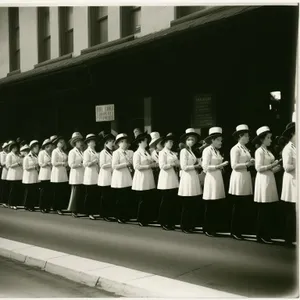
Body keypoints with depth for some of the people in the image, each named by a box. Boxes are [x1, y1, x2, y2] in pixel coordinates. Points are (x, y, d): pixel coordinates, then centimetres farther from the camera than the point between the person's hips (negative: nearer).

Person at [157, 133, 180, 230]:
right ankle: (163, 223, 10)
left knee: (173, 202, 6)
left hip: (174, 180, 7)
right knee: (166, 201, 0)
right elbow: (162, 166, -14)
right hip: (166, 180, -7)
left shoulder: (173, 153, 18)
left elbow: (178, 164, 13)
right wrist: (173, 164, -10)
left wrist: (177, 164, -8)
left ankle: (171, 222, 15)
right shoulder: (162, 152, -4)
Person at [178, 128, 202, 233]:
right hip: (188, 179, -8)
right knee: (187, 205, -2)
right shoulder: (184, 151, -7)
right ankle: (185, 227, 8)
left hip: (194, 178, 8)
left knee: (193, 205, 10)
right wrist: (197, 166, -10)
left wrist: (199, 165, -1)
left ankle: (191, 225, 19)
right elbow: (184, 167, -16)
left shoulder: (192, 151, 19)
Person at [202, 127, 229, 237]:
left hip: (218, 178, 8)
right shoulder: (207, 150, -8)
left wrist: (222, 166, -2)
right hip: (211, 179, -8)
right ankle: (208, 229, 9)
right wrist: (219, 166, -15)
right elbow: (205, 167, -14)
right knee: (210, 207, -1)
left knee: (217, 207, 7)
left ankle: (214, 228, 17)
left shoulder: (217, 151, 17)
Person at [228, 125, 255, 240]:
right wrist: (247, 164, -17)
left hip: (246, 178, 8)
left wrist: (251, 163, -1)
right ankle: (234, 232, 8)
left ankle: (240, 230, 17)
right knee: (238, 207, -2)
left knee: (245, 207, 8)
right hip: (238, 179, -8)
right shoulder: (235, 149, -8)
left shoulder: (246, 149, 16)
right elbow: (234, 166, -15)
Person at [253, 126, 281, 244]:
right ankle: (261, 235, 5)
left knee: (270, 210, 9)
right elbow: (259, 168, -16)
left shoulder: (268, 151, 17)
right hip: (263, 181, -9)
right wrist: (272, 165, -17)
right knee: (264, 210, -4)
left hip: (270, 180, 9)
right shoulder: (259, 151, -9)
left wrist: (275, 168, 1)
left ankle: (266, 235, 16)